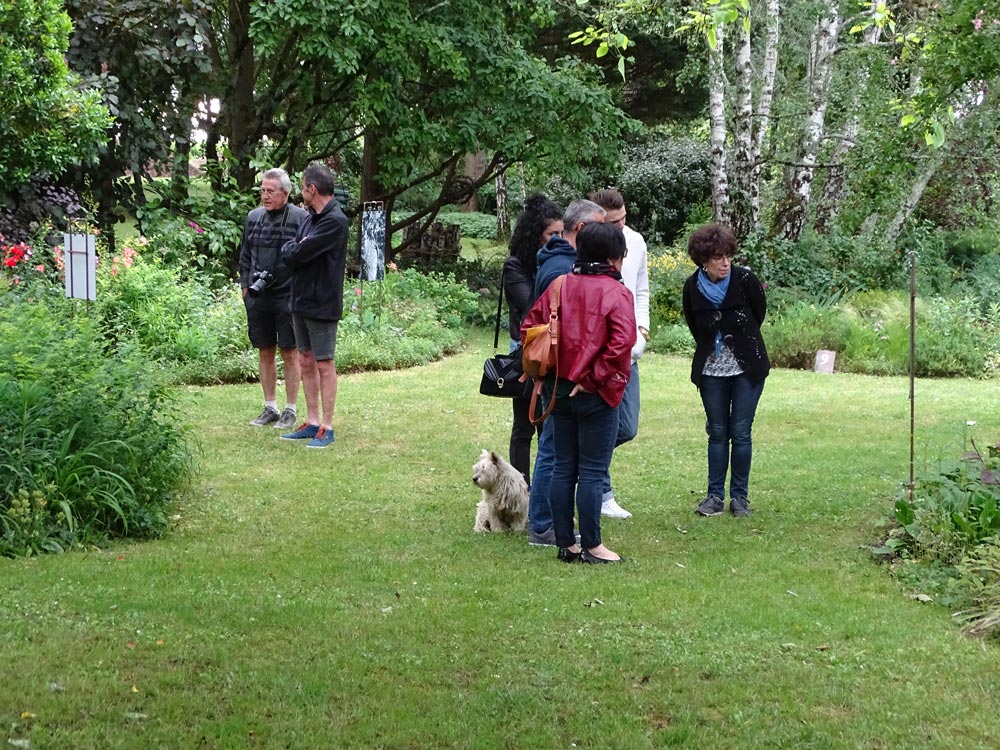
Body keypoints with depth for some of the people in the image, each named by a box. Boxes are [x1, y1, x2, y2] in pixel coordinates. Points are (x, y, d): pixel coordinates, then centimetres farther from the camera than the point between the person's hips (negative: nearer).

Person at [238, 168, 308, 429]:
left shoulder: (300, 218, -6)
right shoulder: (254, 217, 10)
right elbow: (245, 255, 18)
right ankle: (270, 407, 21)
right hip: (258, 297, 5)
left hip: (287, 297, -5)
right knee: (265, 352, 11)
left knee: (290, 353, 2)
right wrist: (245, 286, 10)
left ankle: (290, 410, 10)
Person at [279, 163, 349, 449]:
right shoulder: (310, 218, 13)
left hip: (322, 305, -9)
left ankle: (327, 428, 3)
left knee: (324, 365, -2)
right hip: (302, 302, 9)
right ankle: (312, 422, 19)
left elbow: (298, 254, -22)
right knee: (306, 362, 12)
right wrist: (295, 250, -12)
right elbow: (291, 257, 8)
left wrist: (290, 249, -2)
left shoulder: (335, 221, -17)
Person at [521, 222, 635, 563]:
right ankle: (591, 546, 8)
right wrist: (594, 377, -15)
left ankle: (566, 544, 18)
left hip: (559, 389, 6)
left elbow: (529, 326, 7)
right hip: (596, 394, -6)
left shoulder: (561, 285, 5)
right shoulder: (616, 292, -12)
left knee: (563, 467, 12)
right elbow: (622, 342, -24)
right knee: (592, 471, 2)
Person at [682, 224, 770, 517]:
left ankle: (740, 497, 10)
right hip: (711, 370, 2)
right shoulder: (693, 287, -7)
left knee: (741, 433, 0)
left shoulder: (744, 280, -13)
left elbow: (759, 314, 4)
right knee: (717, 432, 7)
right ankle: (715, 496, 15)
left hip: (747, 369, -2)